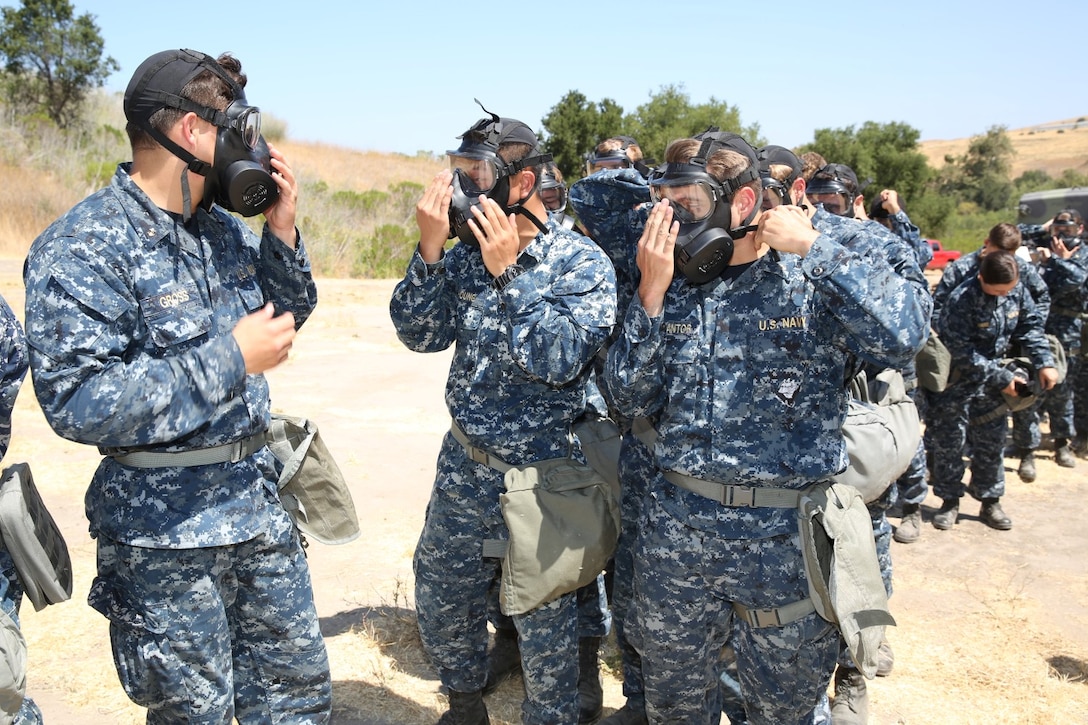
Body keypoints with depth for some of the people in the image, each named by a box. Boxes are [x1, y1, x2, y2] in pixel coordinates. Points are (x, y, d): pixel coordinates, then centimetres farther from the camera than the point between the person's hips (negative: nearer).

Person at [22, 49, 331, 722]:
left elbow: (288, 318, 16)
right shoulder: (83, 249, -17)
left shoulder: (225, 229, 5)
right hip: (166, 529, -6)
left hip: (262, 506, 7)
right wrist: (231, 359, -24)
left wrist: (282, 232, -1)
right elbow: (78, 402, -25)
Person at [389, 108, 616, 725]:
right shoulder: (468, 253, 0)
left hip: (542, 476, -5)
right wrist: (431, 247, -17)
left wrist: (509, 272, -25)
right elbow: (421, 334, -6)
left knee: (545, 624, 10)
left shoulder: (582, 263, -14)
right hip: (464, 466, 6)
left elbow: (559, 361, -26)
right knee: (441, 602, 20)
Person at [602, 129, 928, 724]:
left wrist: (813, 246, -19)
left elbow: (902, 336, -24)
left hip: (787, 539, -3)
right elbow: (631, 398, -2)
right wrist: (651, 291, -11)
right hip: (675, 531, 4)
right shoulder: (672, 286, 4)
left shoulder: (812, 280, -6)